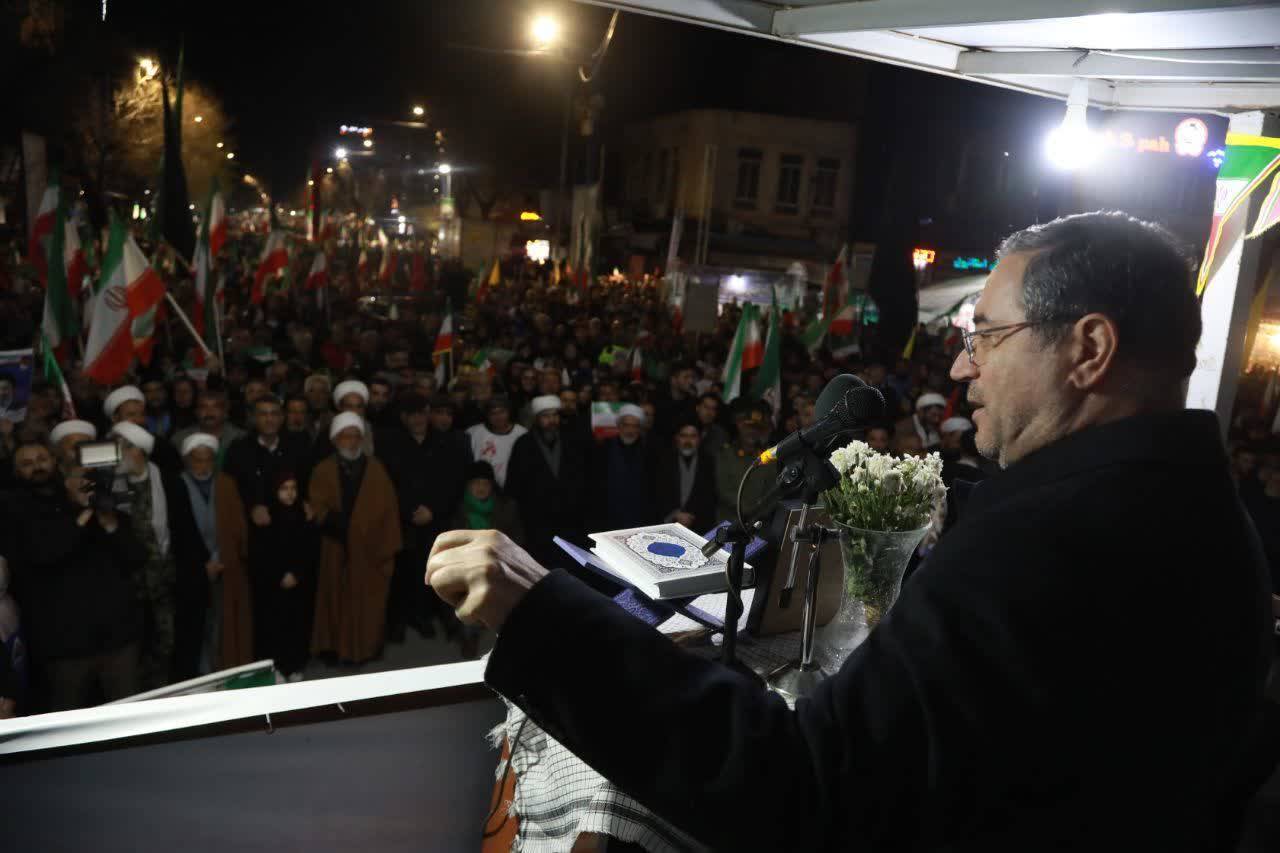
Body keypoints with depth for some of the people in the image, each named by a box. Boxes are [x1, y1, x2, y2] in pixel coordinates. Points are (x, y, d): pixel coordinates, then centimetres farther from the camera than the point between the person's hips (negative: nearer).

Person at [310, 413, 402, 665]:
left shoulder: (376, 469, 4)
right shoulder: (323, 471, 2)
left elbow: (388, 509, 1)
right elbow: (317, 507, -6)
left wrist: (389, 548, -4)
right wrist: (330, 518, -27)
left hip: (370, 550, 1)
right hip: (337, 550, 0)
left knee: (369, 602, 6)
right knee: (338, 600, 8)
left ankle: (367, 646, 19)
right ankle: (337, 647, 20)